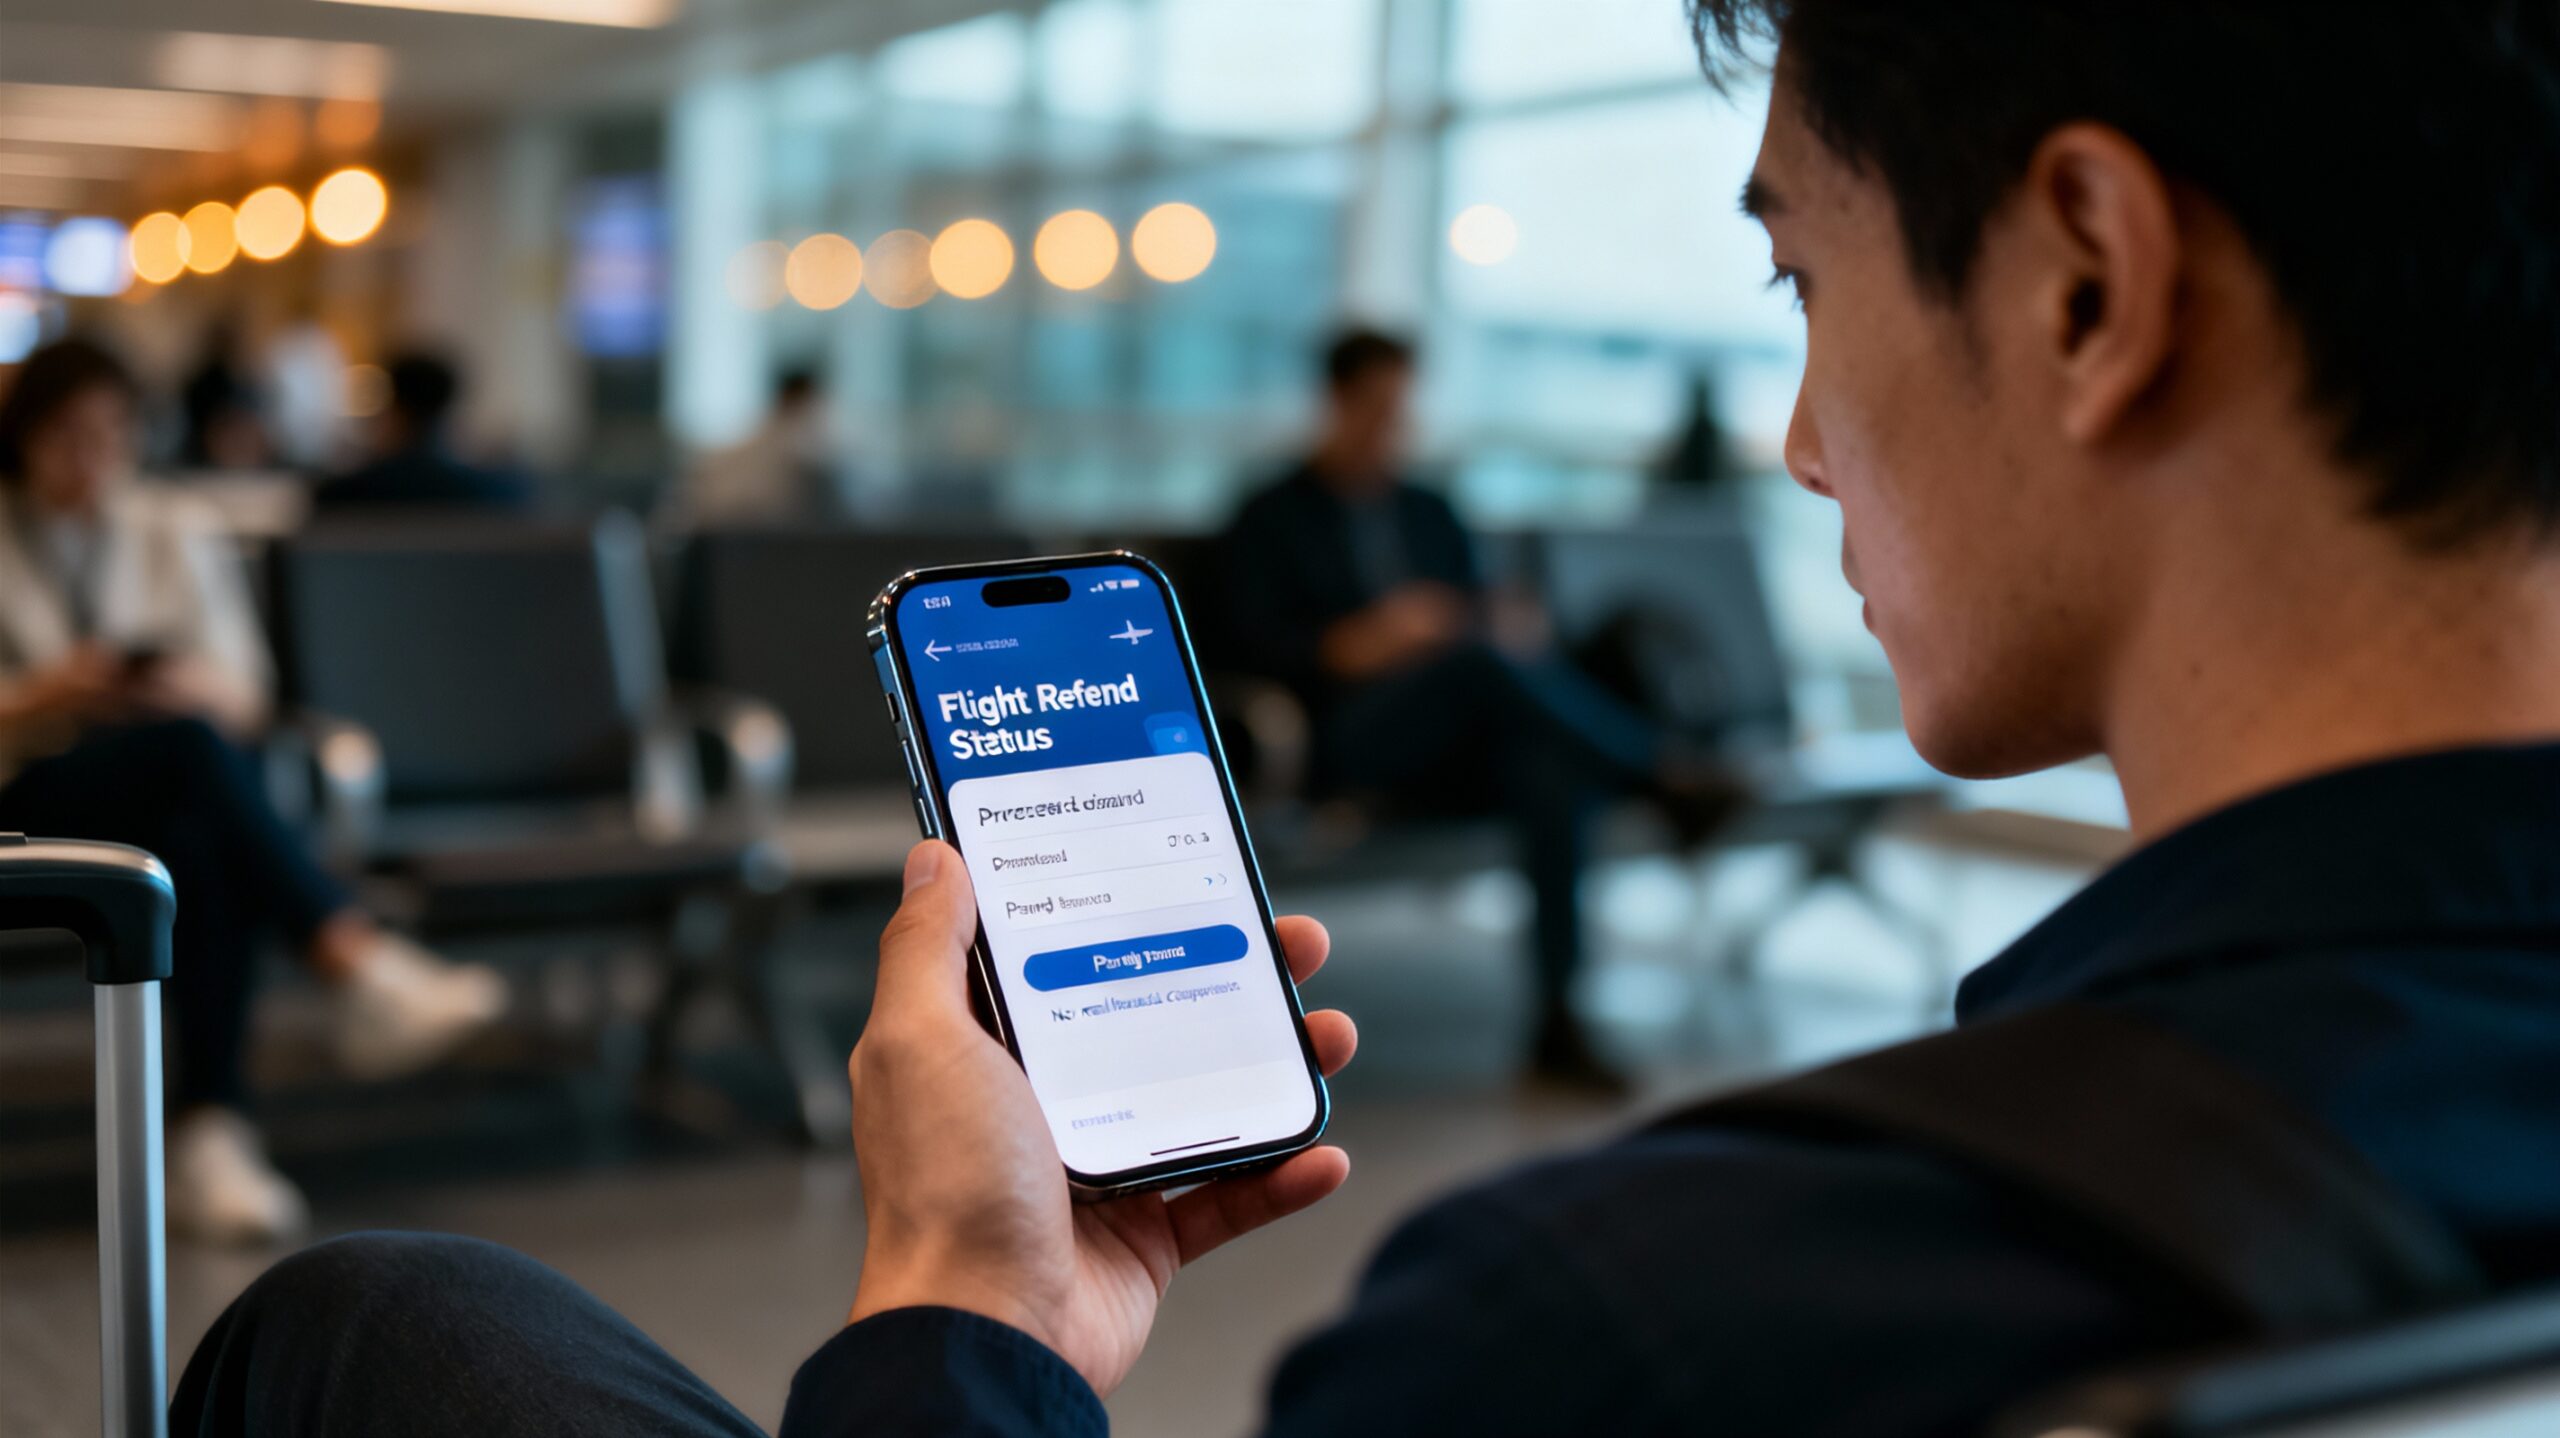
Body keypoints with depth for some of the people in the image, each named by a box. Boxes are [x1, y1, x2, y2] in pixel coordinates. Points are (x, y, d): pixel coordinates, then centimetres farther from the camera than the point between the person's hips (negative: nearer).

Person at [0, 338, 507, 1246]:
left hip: (174, 796, 3)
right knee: (187, 745, -36)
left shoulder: (179, 530, 17)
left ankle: (209, 1137, -43)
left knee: (207, 850, -37)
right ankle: (361, 967, -48)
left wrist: (194, 688, -14)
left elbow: (243, 699, 9)